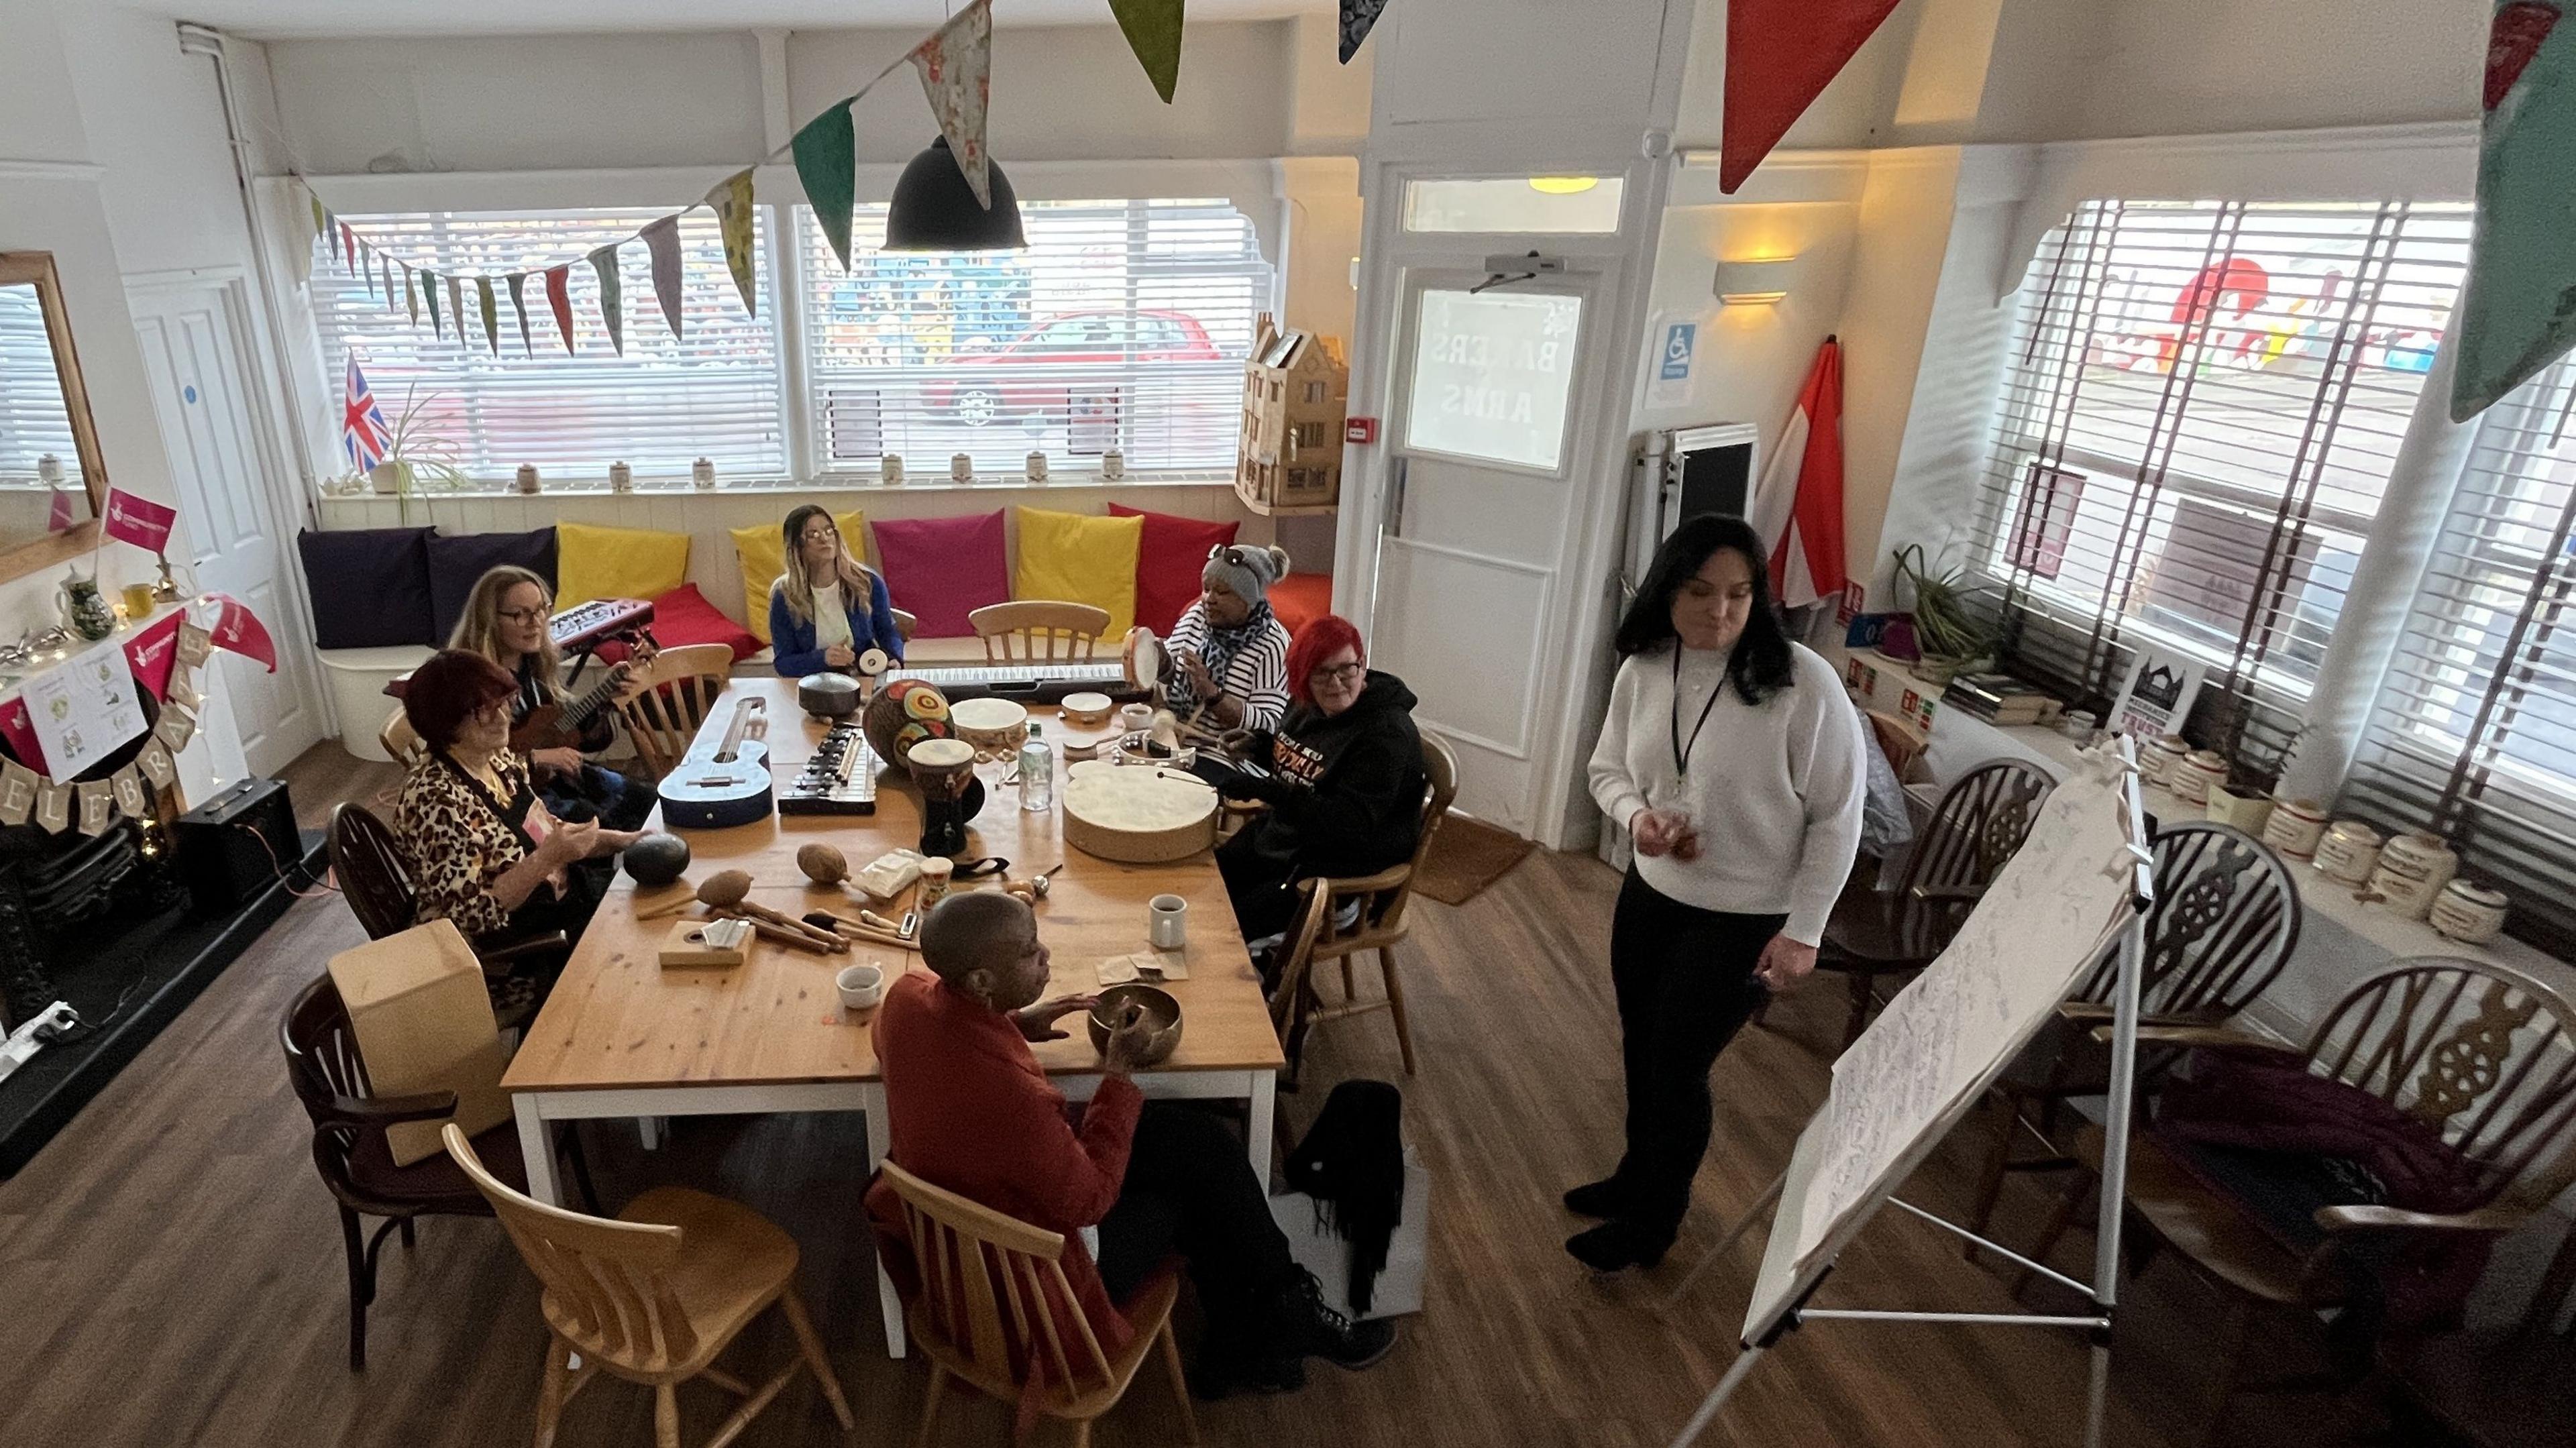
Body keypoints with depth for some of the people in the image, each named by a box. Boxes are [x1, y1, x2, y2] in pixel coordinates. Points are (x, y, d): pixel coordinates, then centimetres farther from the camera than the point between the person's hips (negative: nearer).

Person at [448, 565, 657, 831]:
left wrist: (611, 687, -3)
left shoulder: (539, 660, 3)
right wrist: (535, 758, -25)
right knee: (589, 819, -25)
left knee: (645, 796, -2)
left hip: (551, 773, 7)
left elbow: (578, 733, 8)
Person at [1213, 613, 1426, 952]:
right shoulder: (1307, 708, 3)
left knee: (1240, 922, -19)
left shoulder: (1387, 734, -21)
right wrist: (1255, 746, 1)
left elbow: (1354, 824, -28)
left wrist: (1270, 792, -35)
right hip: (1277, 836, 8)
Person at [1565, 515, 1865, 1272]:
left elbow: (1836, 818, -15)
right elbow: (1608, 768, 6)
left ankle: (1654, 1223, 33)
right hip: (1650, 893, 6)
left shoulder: (1804, 683, -23)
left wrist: (1802, 930, -14)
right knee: (1640, 1048, 21)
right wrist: (1637, 815, -16)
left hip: (1744, 919, -5)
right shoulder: (1642, 669, -8)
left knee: (1677, 1066, 7)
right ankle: (1638, 1175, 48)